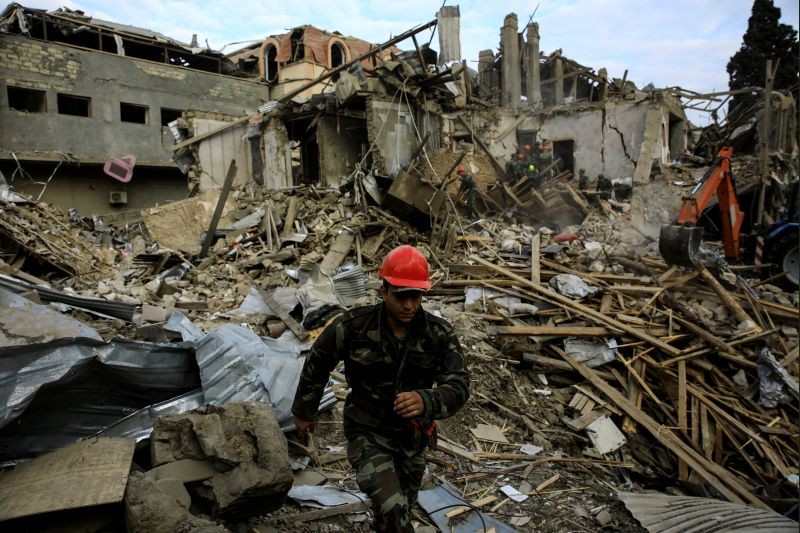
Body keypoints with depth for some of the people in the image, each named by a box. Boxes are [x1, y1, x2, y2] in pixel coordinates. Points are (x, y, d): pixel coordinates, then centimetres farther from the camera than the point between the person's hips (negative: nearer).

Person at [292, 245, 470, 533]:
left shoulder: (439, 334, -18)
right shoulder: (353, 326, -22)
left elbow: (458, 387, -24)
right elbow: (316, 364, -5)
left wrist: (426, 401, -46)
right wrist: (303, 412, 7)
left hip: (413, 436, 3)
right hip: (367, 434, -3)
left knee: (402, 508, 25)